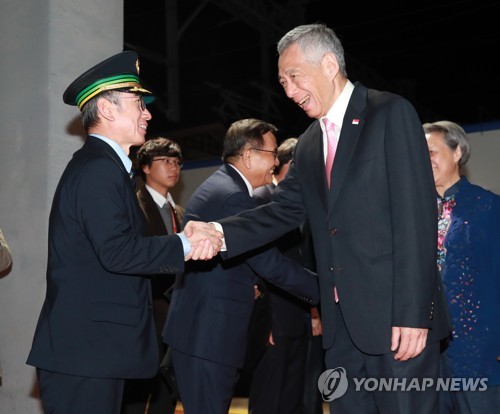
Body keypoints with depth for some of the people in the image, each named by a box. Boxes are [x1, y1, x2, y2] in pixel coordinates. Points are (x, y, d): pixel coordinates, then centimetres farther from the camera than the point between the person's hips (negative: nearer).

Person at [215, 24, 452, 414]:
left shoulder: (391, 113, -6)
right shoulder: (309, 143, 16)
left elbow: (417, 213, -13)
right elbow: (283, 210, 7)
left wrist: (412, 312, -18)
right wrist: (219, 233, -11)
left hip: (396, 315, -6)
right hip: (342, 321, 7)